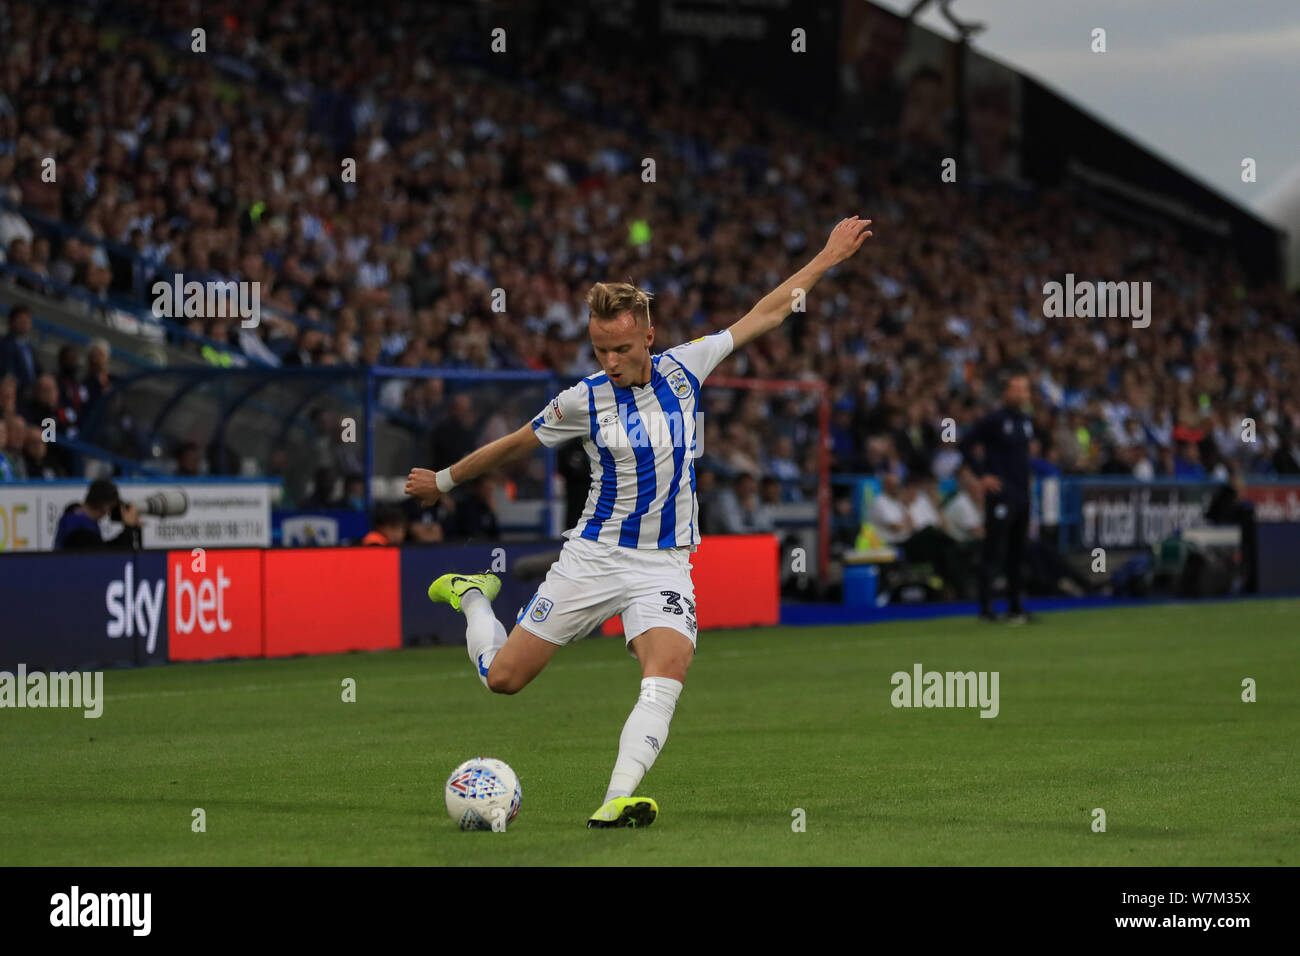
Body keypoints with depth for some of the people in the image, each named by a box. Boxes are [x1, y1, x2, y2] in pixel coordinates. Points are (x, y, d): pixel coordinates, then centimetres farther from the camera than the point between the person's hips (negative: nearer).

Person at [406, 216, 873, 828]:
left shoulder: (683, 368, -1)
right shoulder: (584, 399, -5)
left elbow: (763, 315, 10)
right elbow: (513, 446, 11)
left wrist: (826, 259, 14)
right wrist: (443, 481, 20)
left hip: (664, 566, 1)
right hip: (593, 556, -1)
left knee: (667, 672, -28)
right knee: (502, 678, 1)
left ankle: (615, 802, -37)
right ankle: (472, 597, 33)